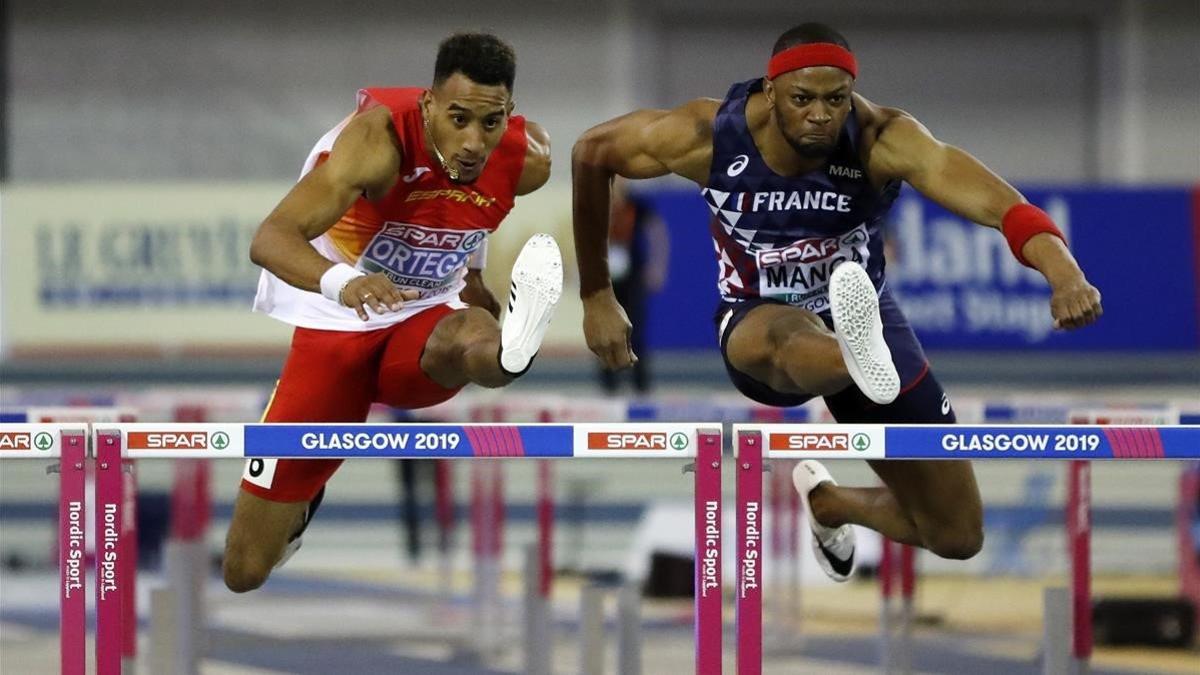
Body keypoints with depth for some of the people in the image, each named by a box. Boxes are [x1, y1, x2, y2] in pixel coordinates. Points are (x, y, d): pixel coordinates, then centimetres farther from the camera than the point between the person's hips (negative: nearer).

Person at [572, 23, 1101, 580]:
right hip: (757, 324, -2)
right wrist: (596, 297, 0)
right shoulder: (708, 136, -23)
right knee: (793, 338, -43)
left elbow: (990, 200, -44)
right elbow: (593, 152, -5)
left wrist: (1062, 270, -64)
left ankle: (826, 501, 33)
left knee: (958, 535, 5)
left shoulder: (881, 138, -28)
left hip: (864, 312, 2)